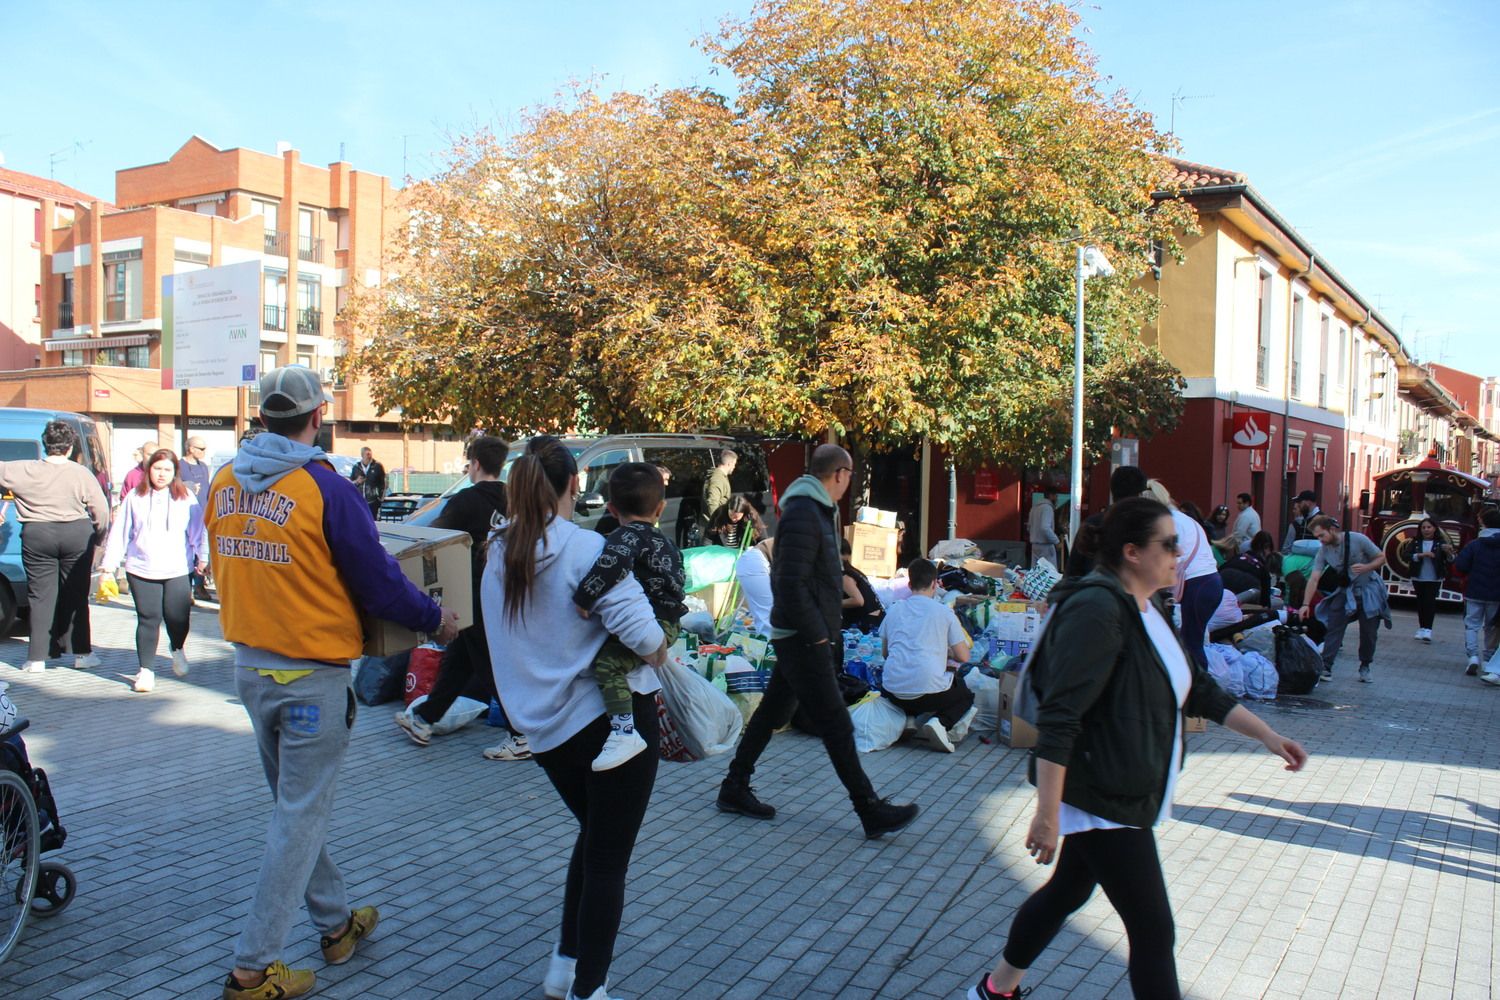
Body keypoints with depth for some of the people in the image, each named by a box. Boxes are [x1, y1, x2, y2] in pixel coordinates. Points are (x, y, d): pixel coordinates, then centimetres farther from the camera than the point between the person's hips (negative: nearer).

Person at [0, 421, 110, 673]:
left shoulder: (24, 470, -4)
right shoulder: (81, 474, -6)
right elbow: (101, 510, -5)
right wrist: (97, 537, 9)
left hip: (37, 537, 0)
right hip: (76, 535, 0)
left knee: (40, 596, 8)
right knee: (75, 595, 9)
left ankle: (37, 657, 9)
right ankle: (81, 652, 13)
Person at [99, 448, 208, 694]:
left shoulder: (186, 498, 5)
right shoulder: (135, 497, 6)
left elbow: (198, 529, 8)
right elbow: (120, 531, 9)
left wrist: (202, 556, 2)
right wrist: (110, 561, 6)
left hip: (177, 570, 0)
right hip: (141, 570, 1)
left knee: (177, 616, -3)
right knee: (148, 619, 0)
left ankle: (177, 649, 31)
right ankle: (146, 670, 10)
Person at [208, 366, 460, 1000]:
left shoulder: (224, 482, 0)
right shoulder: (325, 490, -19)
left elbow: (232, 567, 13)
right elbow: (378, 584, -15)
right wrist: (436, 620, 1)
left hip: (249, 667, 7)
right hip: (310, 674, -7)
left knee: (294, 802, 20)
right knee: (299, 816, 5)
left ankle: (336, 924, 35)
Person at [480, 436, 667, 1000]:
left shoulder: (498, 556, 4)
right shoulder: (585, 548, -16)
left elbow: (523, 639, 11)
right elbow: (640, 630, -24)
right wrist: (665, 664, -3)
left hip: (545, 729, 7)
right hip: (613, 716, -7)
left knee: (593, 835, 26)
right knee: (608, 859, 6)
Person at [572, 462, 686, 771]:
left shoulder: (626, 536, -9)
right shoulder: (665, 543, 20)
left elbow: (613, 563, -30)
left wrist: (584, 596, -28)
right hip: (667, 624, 10)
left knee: (607, 662, -24)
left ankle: (624, 731, -37)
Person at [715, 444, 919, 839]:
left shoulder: (816, 510, 13)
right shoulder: (803, 514, -20)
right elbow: (792, 586, -25)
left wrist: (827, 629, 13)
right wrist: (818, 636, -18)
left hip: (800, 638, 10)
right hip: (803, 640, -10)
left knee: (773, 712, 17)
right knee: (837, 726, -3)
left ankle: (734, 788, 28)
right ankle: (871, 811, 5)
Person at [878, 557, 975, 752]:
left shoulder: (894, 609, 12)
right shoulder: (943, 612, 1)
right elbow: (964, 657, 3)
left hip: (893, 691, 5)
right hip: (927, 690, -5)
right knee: (966, 693, 26)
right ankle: (942, 722, -4)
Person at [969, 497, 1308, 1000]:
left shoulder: (1150, 611, 9)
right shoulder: (1097, 610, -23)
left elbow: (1200, 690, 19)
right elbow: (1058, 719, -28)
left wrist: (1267, 735, 14)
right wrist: (1048, 813, -29)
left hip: (1123, 794, 10)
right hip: (1101, 799, -10)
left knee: (1069, 891, 22)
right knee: (1153, 930, -2)